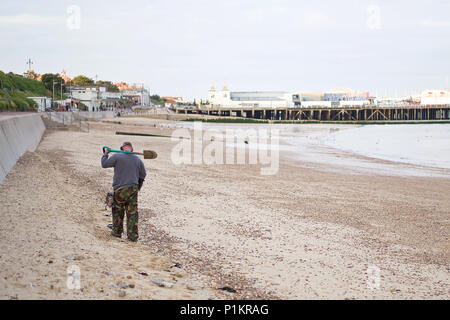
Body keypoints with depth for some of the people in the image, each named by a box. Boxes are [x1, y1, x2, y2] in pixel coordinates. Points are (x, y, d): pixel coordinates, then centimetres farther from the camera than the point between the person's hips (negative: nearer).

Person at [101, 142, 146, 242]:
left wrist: (105, 154, 17)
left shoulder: (117, 157, -7)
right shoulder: (138, 160, 7)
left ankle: (117, 231, 25)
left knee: (118, 211, 14)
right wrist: (138, 188, 27)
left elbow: (104, 164, 1)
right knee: (132, 213, 3)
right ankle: (133, 236, 2)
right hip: (133, 189, 3)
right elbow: (143, 175, 15)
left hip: (120, 189, -3)